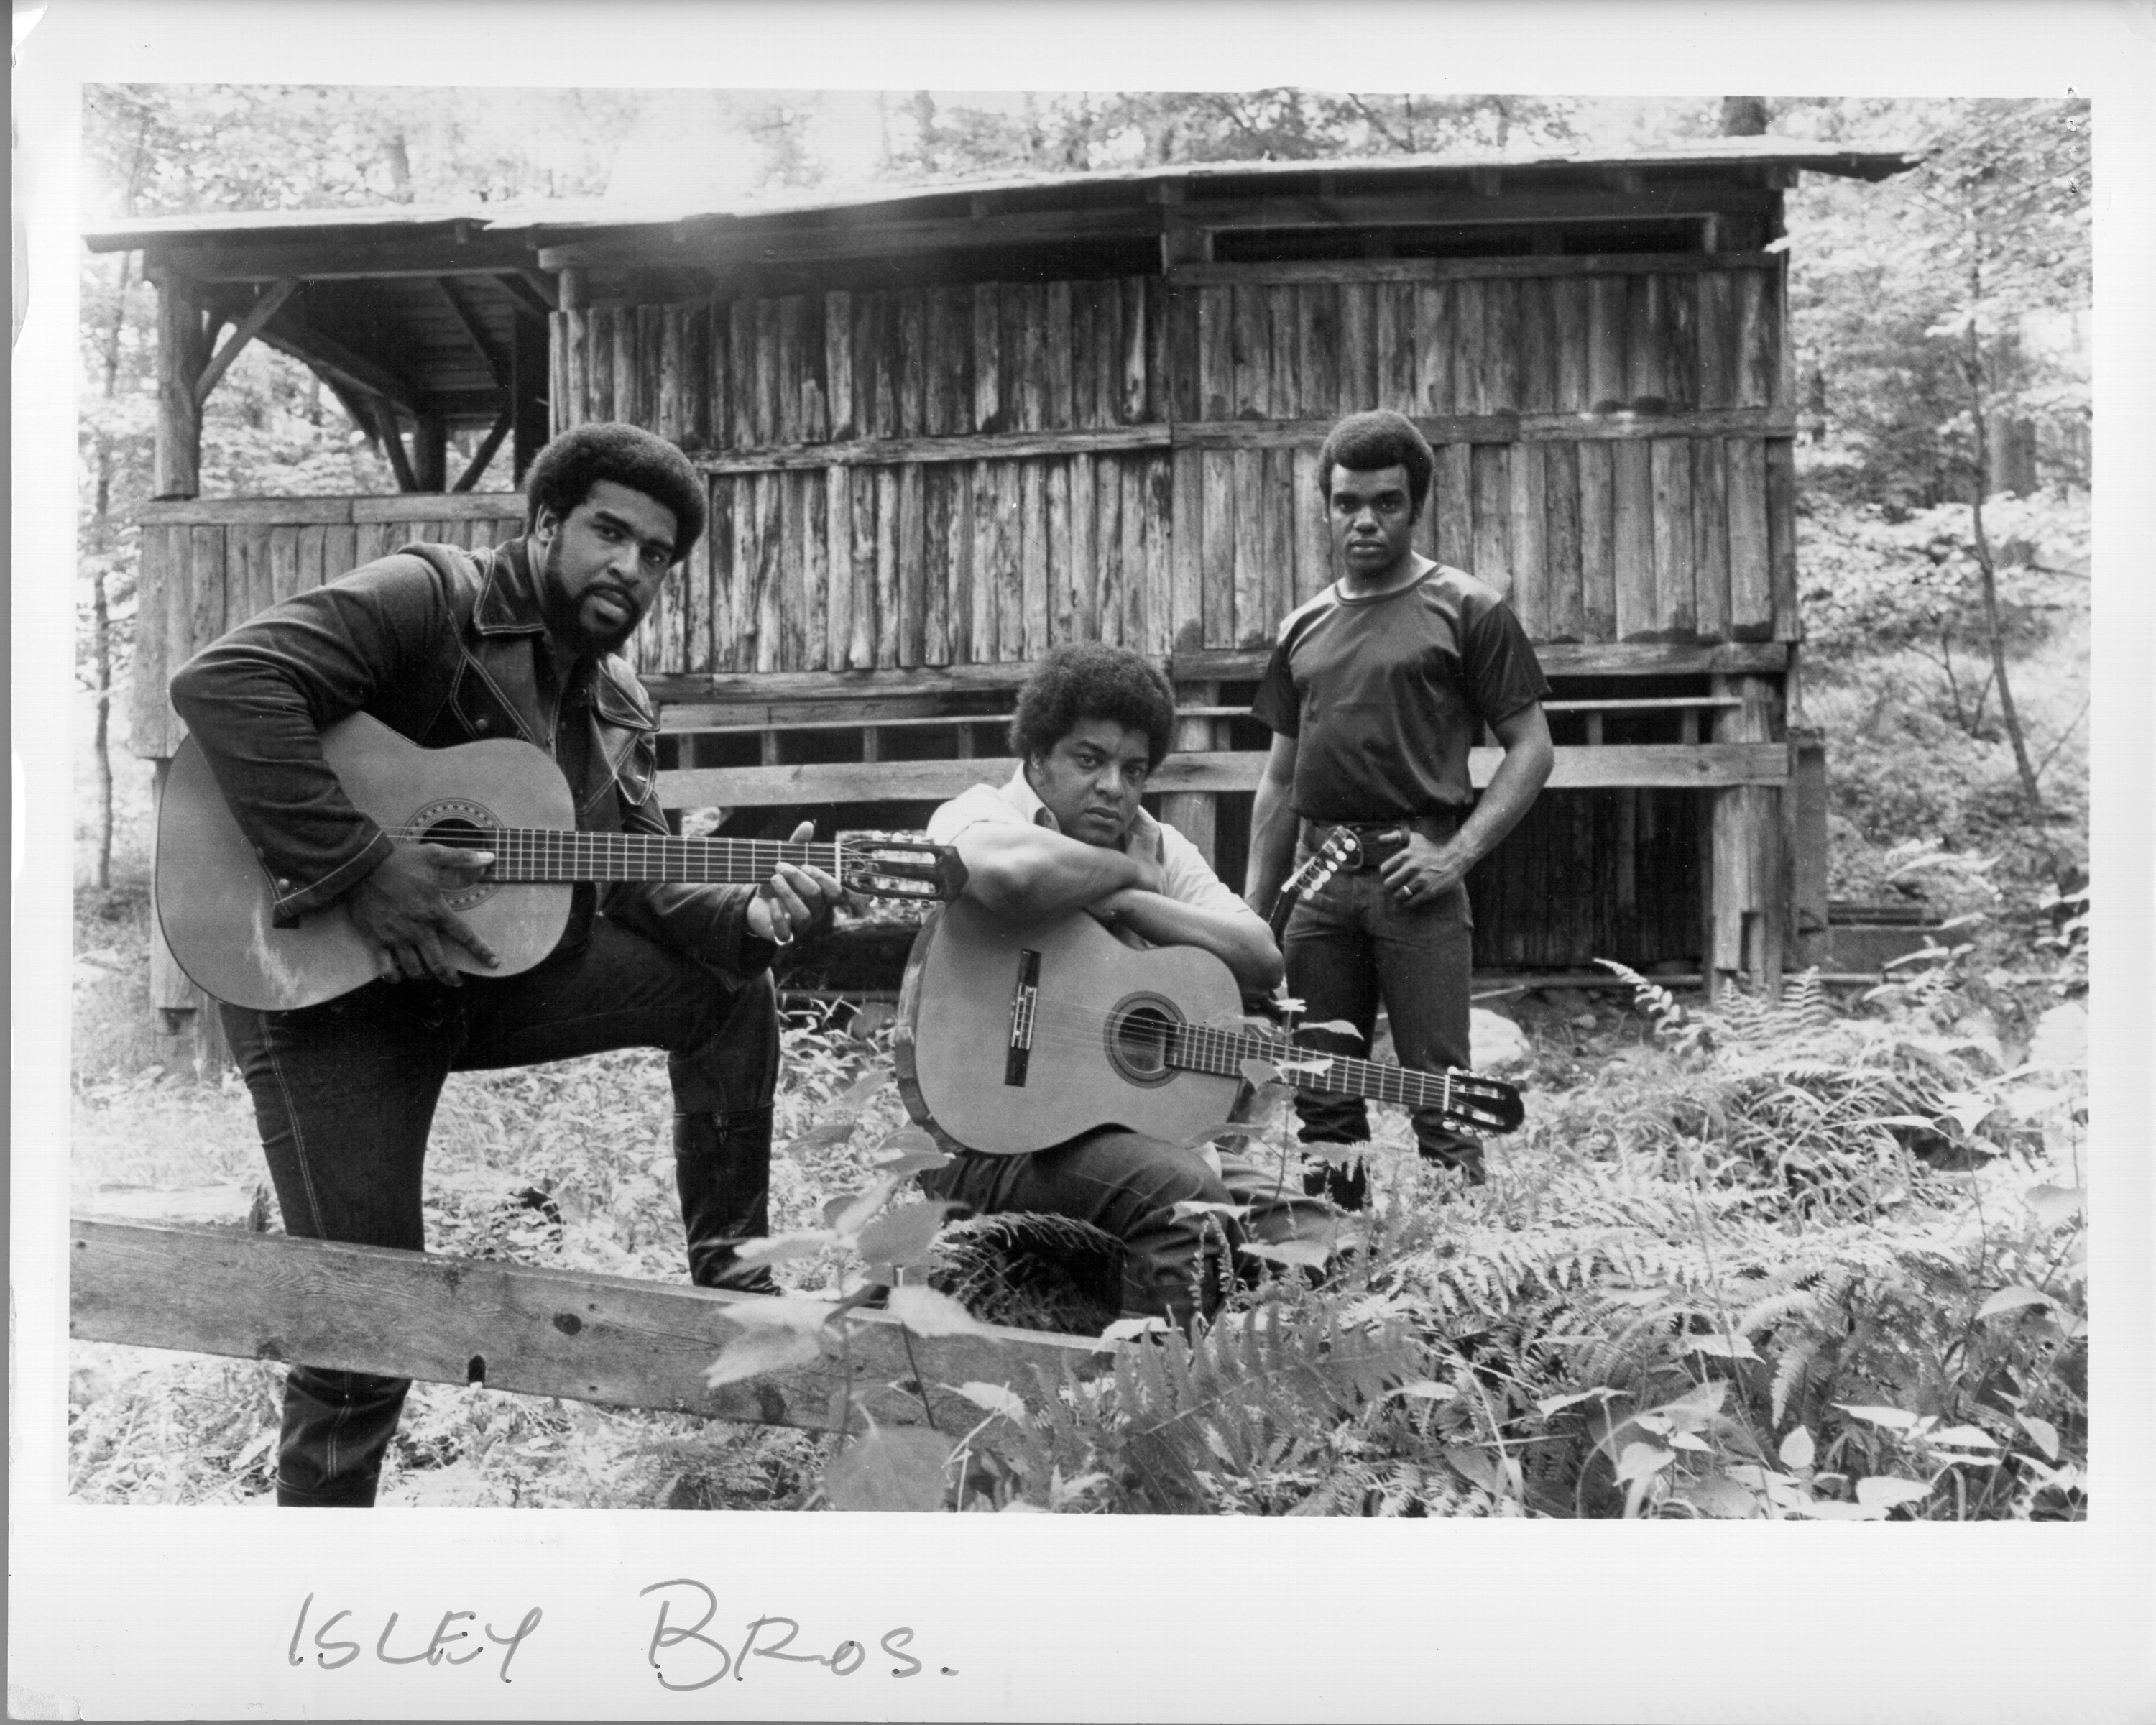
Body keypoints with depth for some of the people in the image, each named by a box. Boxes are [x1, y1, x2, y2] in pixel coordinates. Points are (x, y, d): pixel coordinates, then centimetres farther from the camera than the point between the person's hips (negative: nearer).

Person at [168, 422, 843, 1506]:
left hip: (496, 959, 7)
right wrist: (359, 866, -31)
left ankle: (728, 1274, 11)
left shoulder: (617, 709, 9)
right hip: (324, 979, -7)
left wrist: (752, 915, -13)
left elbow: (640, 886, 6)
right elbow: (220, 682, -27)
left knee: (726, 985, 0)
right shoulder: (430, 599, -14)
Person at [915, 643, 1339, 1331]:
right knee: (1186, 1195, -28)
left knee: (1307, 1225, -8)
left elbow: (1261, 962, -2)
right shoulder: (980, 815, -5)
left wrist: (1125, 901, -13)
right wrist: (1129, 871, -13)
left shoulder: (1157, 844, 13)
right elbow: (1012, 874, -33)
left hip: (1137, 1122, 7)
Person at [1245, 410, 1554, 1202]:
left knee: (1439, 1098, -6)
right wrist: (1251, 910, 13)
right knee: (1321, 1101, 9)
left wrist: (1457, 853, -13)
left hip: (1415, 876, -5)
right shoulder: (1304, 627, 16)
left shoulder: (1469, 610, 2)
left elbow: (1531, 748, -1)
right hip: (1319, 877, 5)